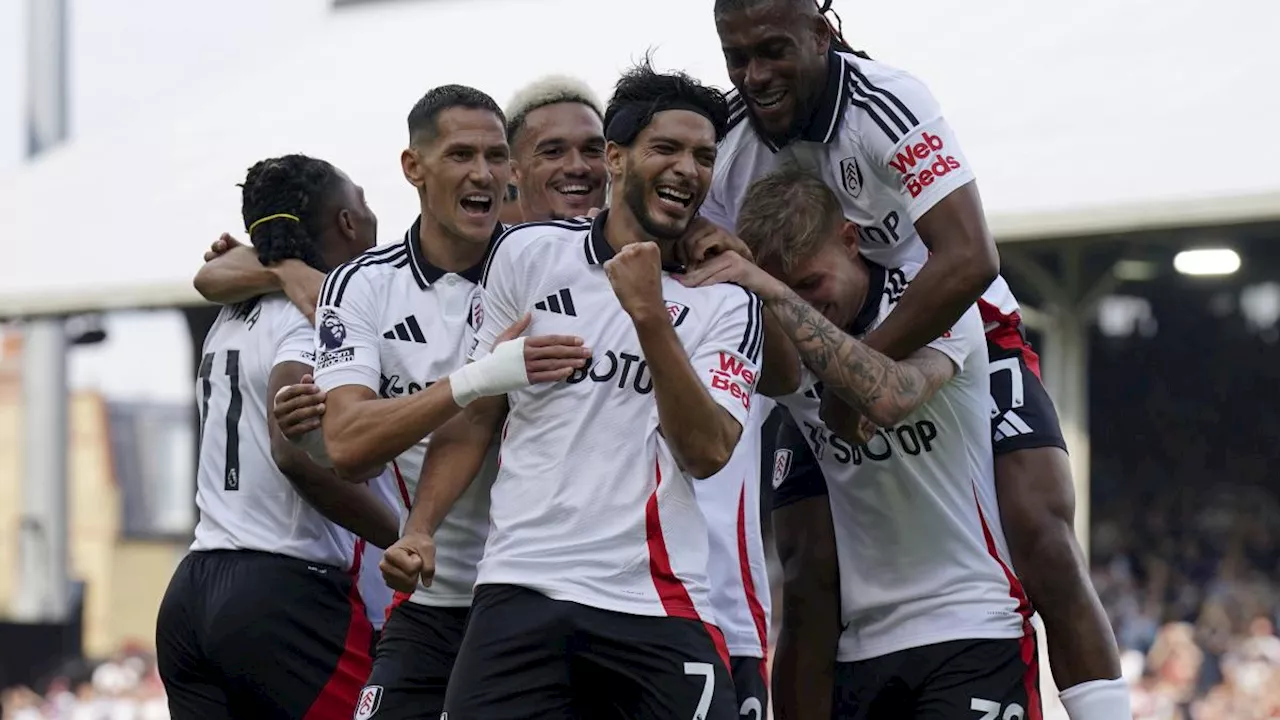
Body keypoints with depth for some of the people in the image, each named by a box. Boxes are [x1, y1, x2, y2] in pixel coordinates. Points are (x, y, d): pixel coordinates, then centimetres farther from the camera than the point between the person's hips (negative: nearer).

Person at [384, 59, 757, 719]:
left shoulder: (727, 301, 5)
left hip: (658, 609, 0)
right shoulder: (526, 254, 8)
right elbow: (476, 414, 13)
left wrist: (651, 318, -15)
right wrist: (420, 526, 1)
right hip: (521, 586, 0)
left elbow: (707, 452, -8)